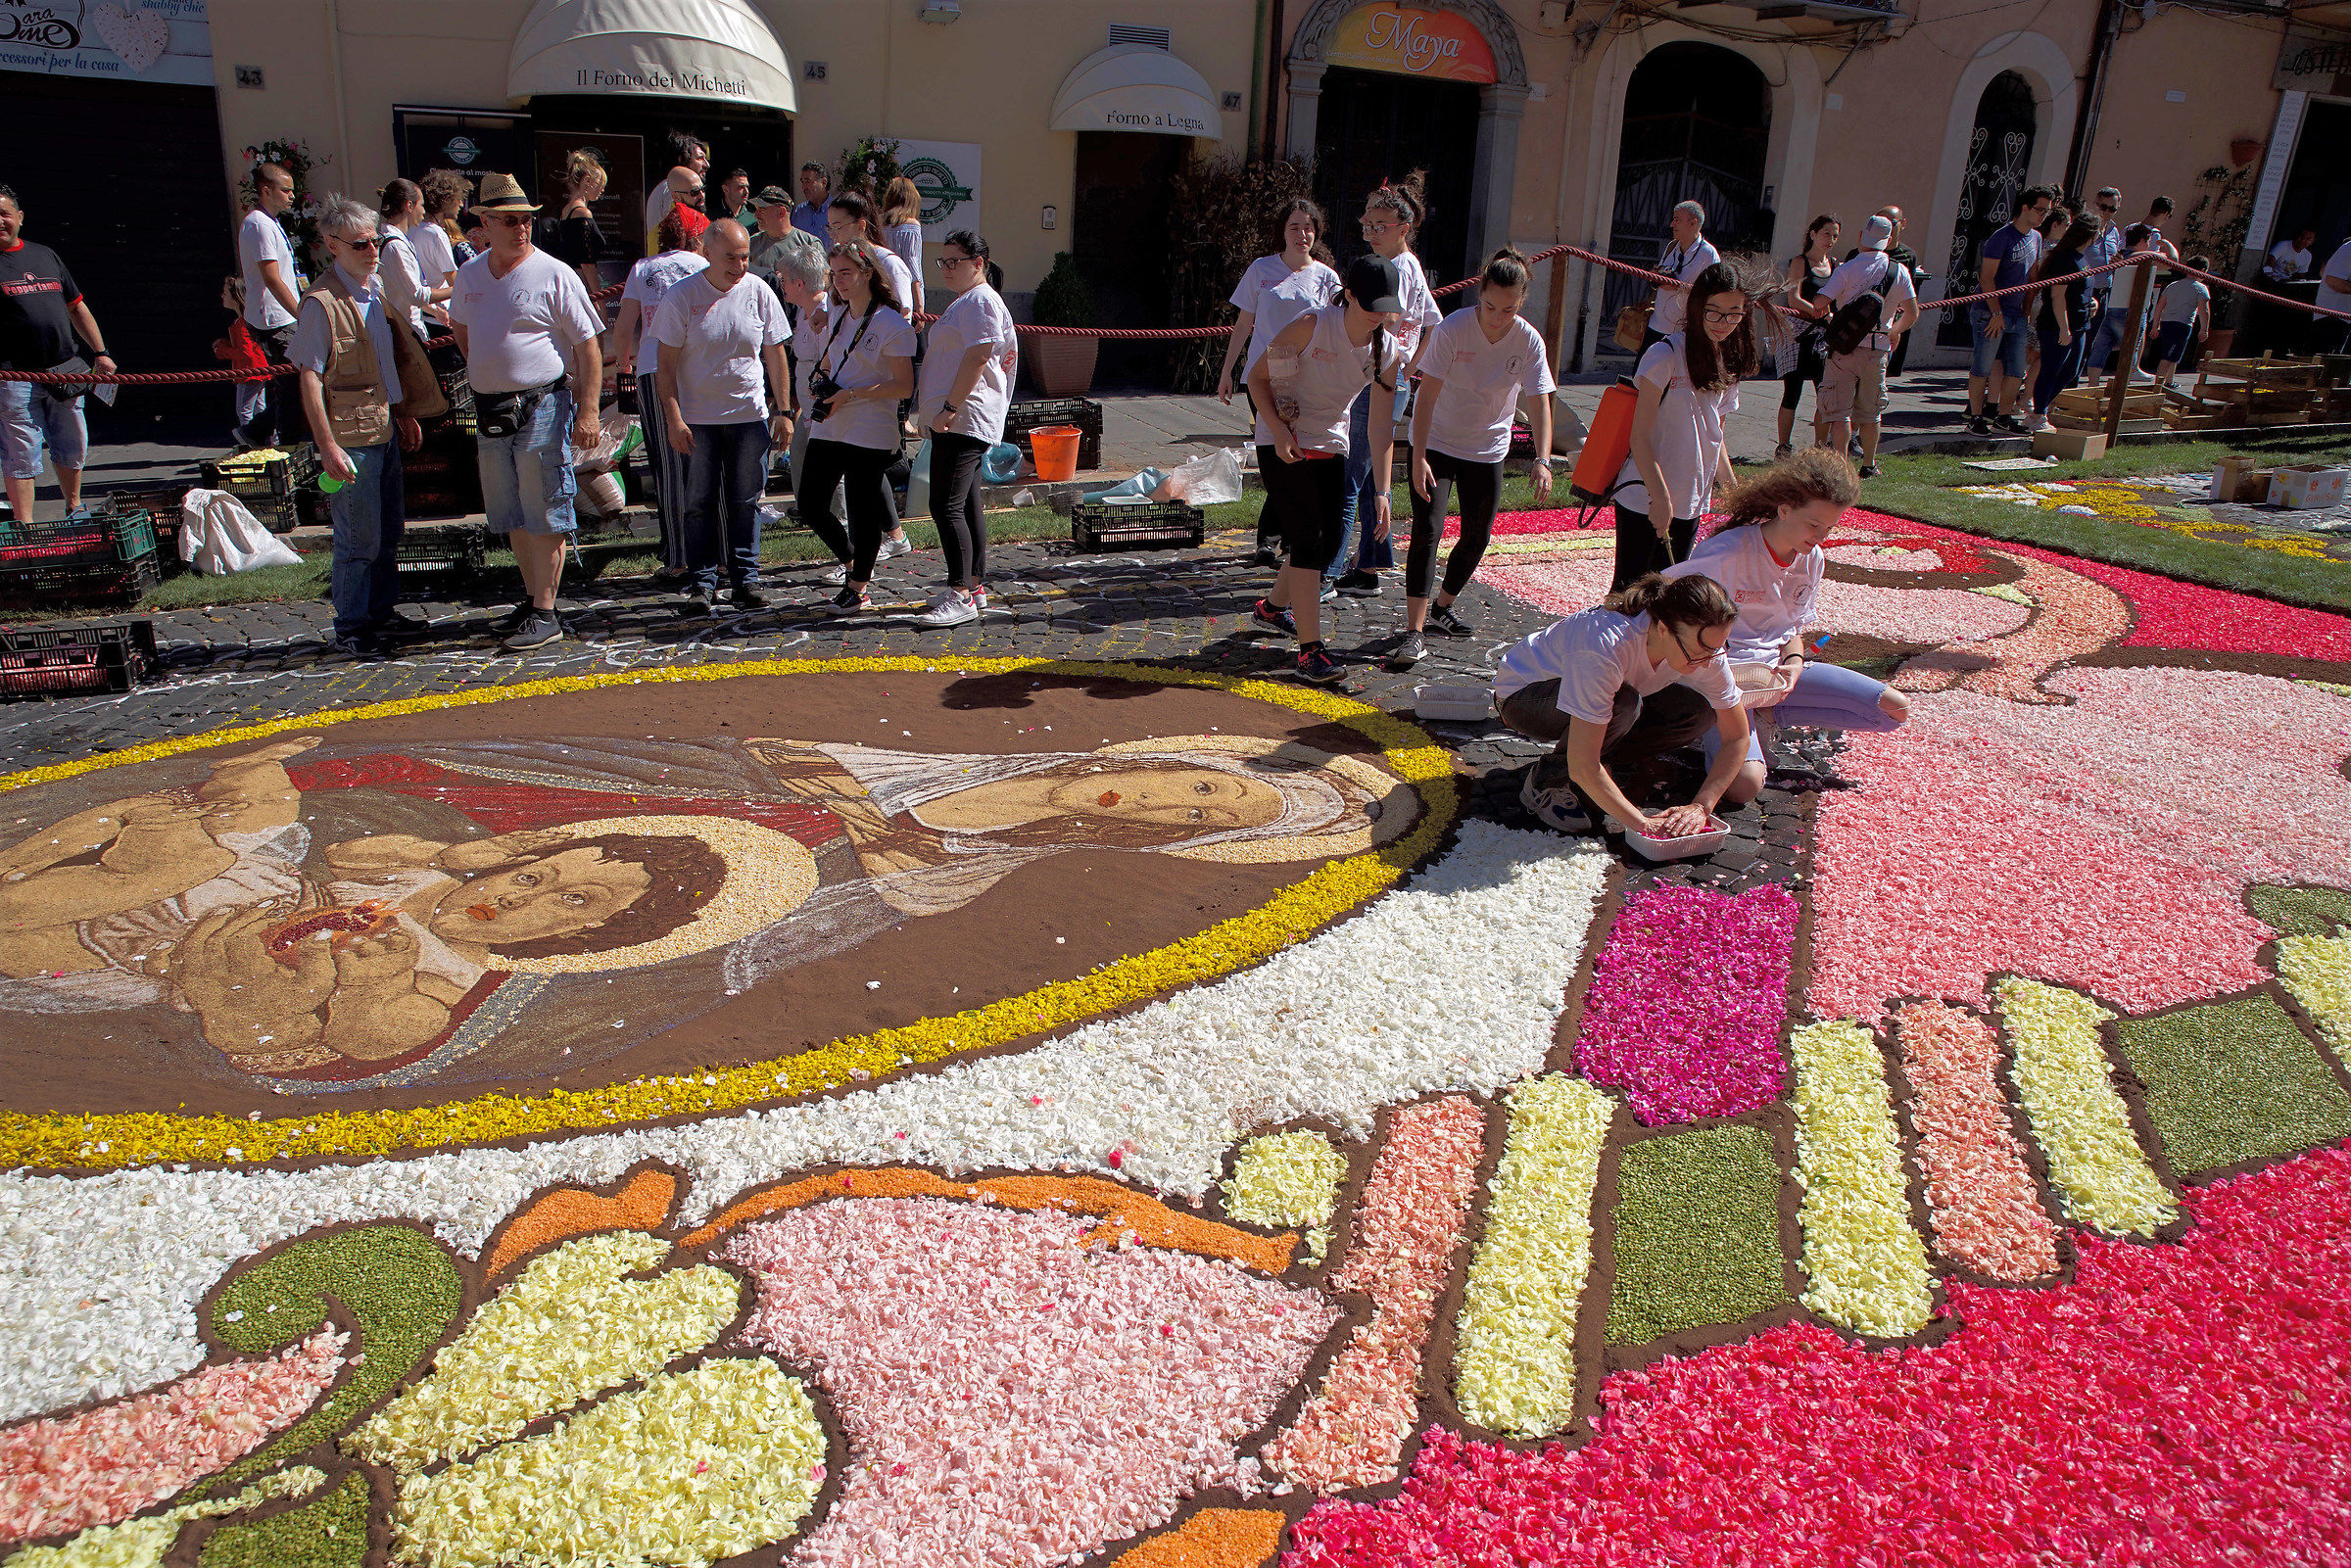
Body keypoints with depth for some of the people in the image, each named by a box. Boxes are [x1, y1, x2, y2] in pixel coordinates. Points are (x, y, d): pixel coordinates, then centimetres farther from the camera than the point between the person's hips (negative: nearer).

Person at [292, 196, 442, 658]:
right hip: (350, 435, -8)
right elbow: (310, 380, -16)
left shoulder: (378, 287, 10)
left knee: (389, 530, 16)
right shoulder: (321, 303, -15)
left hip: (385, 426, 8)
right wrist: (328, 446, -19)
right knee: (359, 539, -2)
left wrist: (405, 413, 22)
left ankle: (382, 614, 30)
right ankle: (351, 628, 12)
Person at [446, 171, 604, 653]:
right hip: (491, 410, 6)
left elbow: (588, 345, -8)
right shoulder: (469, 275, 10)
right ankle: (534, 595, 26)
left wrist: (588, 411, -14)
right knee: (513, 518, 13)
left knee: (544, 516, -4)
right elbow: (459, 326, 29)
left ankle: (545, 613, 0)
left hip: (542, 408, -6)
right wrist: (483, 372, 17)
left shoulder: (554, 275, -7)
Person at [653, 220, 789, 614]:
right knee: (700, 503, 2)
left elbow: (775, 356, 8)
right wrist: (674, 418, -11)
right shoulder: (682, 296, -6)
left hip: (750, 416, 2)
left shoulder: (759, 293, 0)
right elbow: (667, 362, -5)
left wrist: (783, 411, 5)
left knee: (745, 502, 5)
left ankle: (745, 579, 14)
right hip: (697, 418, -2)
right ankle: (702, 581, 10)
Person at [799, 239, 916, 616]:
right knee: (809, 506, 6)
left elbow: (904, 387, -13)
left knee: (863, 513, 0)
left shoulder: (892, 324, -9)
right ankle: (853, 562, 28)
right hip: (827, 428, 7)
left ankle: (857, 589, 15)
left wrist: (851, 395, -18)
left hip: (869, 435, -7)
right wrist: (818, 382, 3)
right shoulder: (837, 316, 13)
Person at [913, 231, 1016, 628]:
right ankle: (975, 585, 19)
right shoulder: (967, 302, 24)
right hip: (959, 420, 11)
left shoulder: (981, 301, -10)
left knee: (946, 505, -16)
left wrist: (949, 408, -23)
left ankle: (960, 595, -18)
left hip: (964, 418, -11)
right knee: (967, 503, 13)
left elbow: (977, 359, -19)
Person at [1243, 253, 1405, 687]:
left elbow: (1381, 428, -8)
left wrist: (1382, 491, -15)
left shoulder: (1388, 353, -6)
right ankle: (1310, 650, -16)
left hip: (1331, 446, 6)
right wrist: (1279, 430, -22)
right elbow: (1257, 377, -11)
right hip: (1282, 444, -6)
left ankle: (1273, 607, 36)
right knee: (1308, 537, -16)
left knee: (1328, 541, 8)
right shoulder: (1312, 326, -19)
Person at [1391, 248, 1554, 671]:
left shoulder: (1529, 341, -13)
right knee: (1427, 528, -16)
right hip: (1435, 442, -3)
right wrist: (1419, 458, -29)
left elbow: (1539, 404, -14)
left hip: (1487, 449, 3)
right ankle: (1414, 633, -20)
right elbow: (1427, 395, -21)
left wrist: (1543, 460, -29)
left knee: (1477, 537, 8)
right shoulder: (1452, 328, -20)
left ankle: (1441, 607, 33)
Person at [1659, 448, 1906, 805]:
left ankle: (1768, 714, 2)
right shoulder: (1728, 553, -20)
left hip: (1776, 668, 8)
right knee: (1743, 783, -32)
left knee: (1895, 709, -2)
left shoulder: (1812, 560, 4)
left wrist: (1794, 663, -9)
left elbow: (1794, 628, 15)